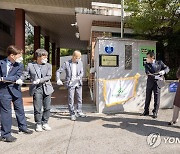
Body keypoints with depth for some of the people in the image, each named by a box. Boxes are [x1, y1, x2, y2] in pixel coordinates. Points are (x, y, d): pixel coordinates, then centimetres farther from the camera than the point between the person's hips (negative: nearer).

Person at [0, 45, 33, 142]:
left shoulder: (20, 65, -3)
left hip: (15, 90, 3)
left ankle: (22, 127, 37)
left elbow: (17, 77, -14)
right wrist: (11, 79, -15)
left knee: (20, 109, 16)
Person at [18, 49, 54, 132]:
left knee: (47, 108, 6)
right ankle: (38, 124, 17)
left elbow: (49, 76, -4)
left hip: (47, 89, 2)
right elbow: (25, 74, 3)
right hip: (36, 89, -2)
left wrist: (40, 80, -17)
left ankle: (45, 123, 22)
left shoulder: (48, 65, 7)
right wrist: (20, 79, -17)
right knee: (37, 108, 1)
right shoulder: (30, 65, 5)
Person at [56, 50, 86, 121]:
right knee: (71, 99, 1)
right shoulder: (67, 63, -8)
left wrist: (79, 77, -18)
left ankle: (79, 112, 27)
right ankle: (72, 114, 13)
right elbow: (58, 71, -5)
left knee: (79, 98, 11)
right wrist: (58, 80, -19)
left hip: (78, 83, 4)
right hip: (70, 84, -3)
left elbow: (82, 72, 3)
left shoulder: (80, 63, 2)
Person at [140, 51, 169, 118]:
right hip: (150, 83, 1)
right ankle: (146, 111, 22)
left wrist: (163, 71, -16)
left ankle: (155, 112, 16)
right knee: (148, 97, 9)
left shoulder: (159, 63, 0)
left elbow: (167, 68, 6)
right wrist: (156, 77, -26)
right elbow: (148, 74, -14)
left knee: (156, 98, 3)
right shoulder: (147, 65, 0)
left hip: (157, 83, -1)